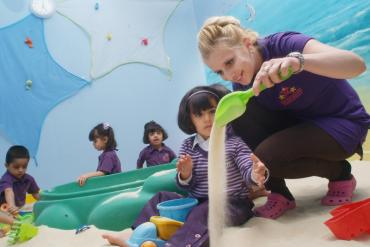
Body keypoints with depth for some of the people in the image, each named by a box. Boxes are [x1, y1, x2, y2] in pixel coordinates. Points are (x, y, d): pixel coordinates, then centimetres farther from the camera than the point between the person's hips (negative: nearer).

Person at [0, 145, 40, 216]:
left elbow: (36, 194, 9)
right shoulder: (6, 179, -23)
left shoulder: (29, 179, -3)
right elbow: (9, 192, -43)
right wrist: (11, 206, -61)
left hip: (21, 208, 5)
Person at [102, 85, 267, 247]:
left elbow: (247, 172, -17)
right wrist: (185, 175, -23)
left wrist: (255, 175, -43)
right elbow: (187, 187, 2)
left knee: (204, 211, -33)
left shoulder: (234, 142, -7)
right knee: (162, 197, 3)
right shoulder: (188, 146, 3)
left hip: (232, 204, -5)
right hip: (197, 203, 5)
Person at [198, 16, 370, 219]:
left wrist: (297, 61, -55)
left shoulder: (283, 45, -26)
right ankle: (279, 193, -8)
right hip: (299, 124, 6)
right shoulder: (241, 83, -8)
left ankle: (341, 173, 0)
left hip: (343, 122, -5)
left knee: (267, 156, -28)